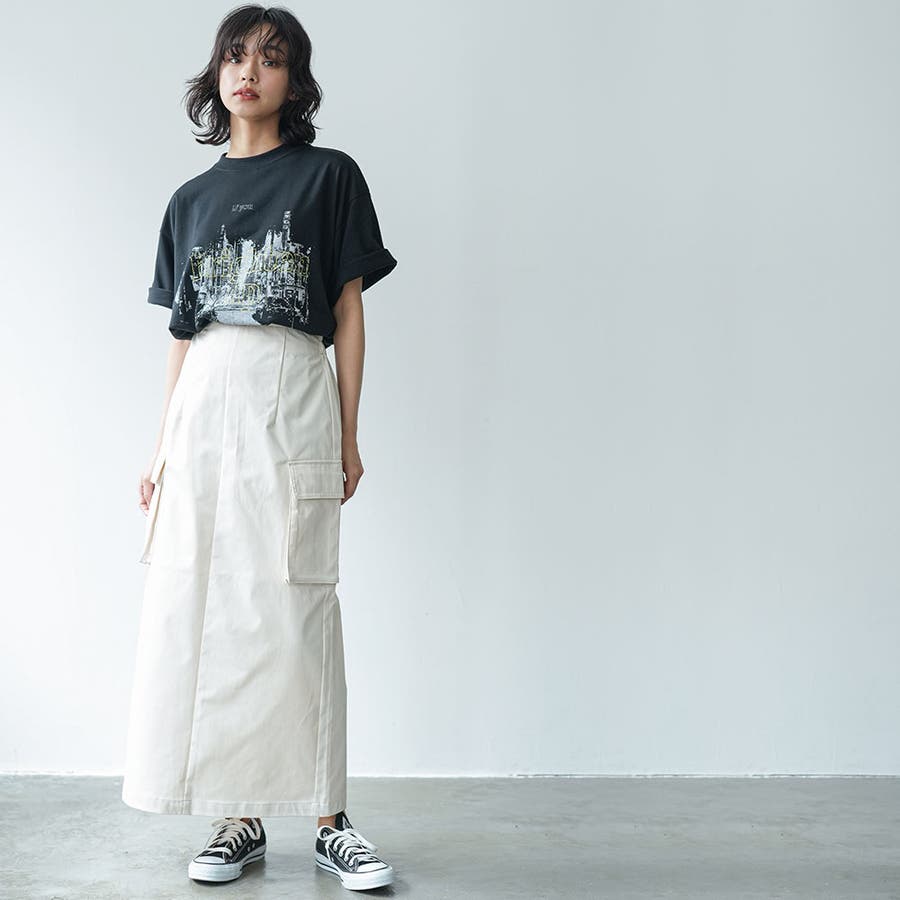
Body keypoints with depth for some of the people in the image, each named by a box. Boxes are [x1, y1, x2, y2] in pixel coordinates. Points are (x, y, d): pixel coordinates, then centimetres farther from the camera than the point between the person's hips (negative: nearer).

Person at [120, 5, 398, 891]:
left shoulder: (329, 175, 7)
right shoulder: (191, 199, 17)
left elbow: (348, 310, 4)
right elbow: (182, 333, 17)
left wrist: (347, 435, 0)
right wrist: (161, 446, 12)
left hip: (294, 396, -4)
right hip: (204, 404, 4)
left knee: (294, 608, -5)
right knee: (200, 608, 0)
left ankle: (328, 819, 5)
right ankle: (238, 818, 10)